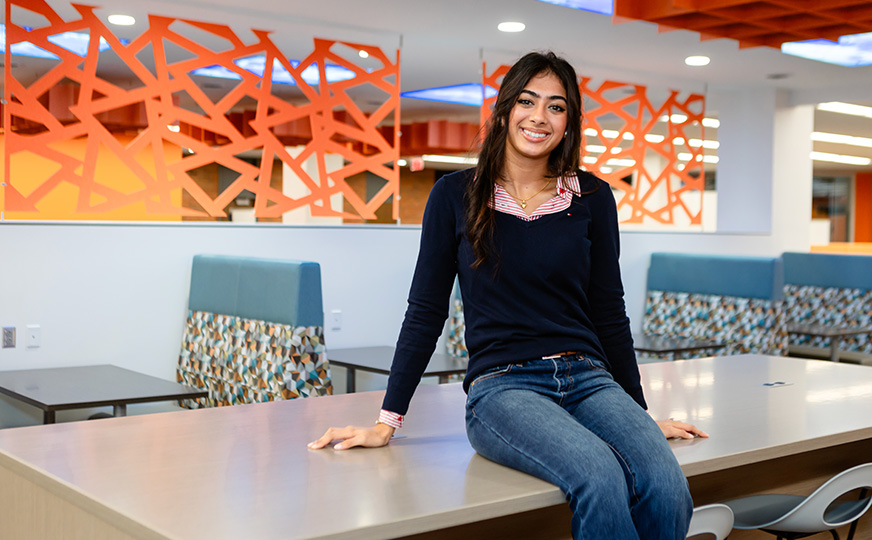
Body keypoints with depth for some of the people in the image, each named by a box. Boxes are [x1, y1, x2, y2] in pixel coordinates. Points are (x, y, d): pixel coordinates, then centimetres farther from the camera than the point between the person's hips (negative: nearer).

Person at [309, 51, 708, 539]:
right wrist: (387, 421, 4)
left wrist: (641, 416, 16)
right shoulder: (456, 195, 5)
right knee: (602, 478, -33)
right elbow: (426, 312, 7)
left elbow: (609, 313, 15)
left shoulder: (591, 197, 9)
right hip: (502, 387, -2)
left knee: (666, 489, -29)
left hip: (589, 379, 3)